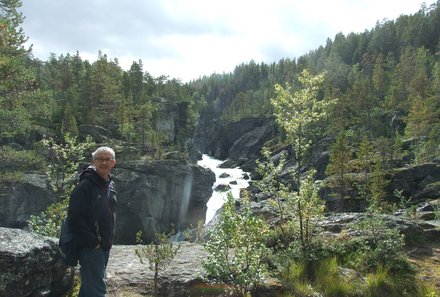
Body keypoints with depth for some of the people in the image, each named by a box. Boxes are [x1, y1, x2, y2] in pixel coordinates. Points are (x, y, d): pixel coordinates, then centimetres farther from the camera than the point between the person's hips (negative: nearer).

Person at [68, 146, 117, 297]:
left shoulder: (111, 185, 8)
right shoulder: (85, 185, -16)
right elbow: (75, 218, -20)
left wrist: (109, 240, 13)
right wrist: (92, 242, -18)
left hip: (105, 246, 8)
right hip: (90, 247, -8)